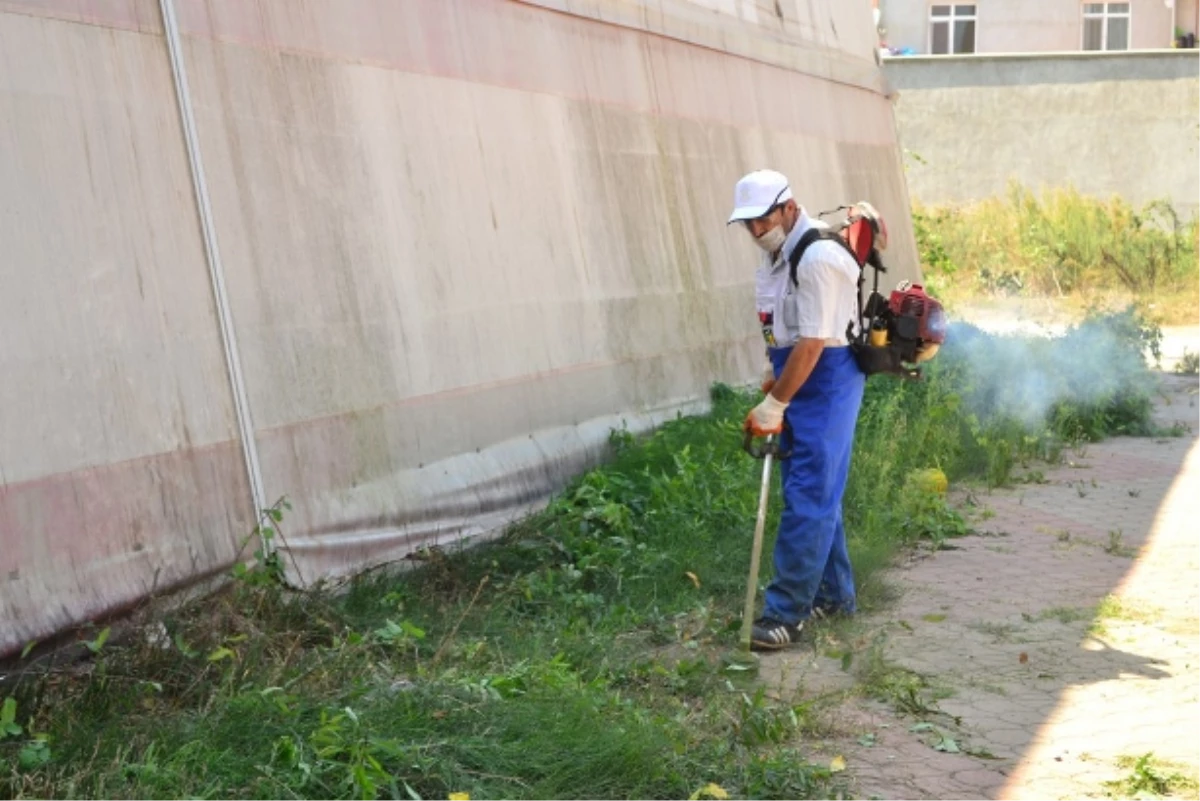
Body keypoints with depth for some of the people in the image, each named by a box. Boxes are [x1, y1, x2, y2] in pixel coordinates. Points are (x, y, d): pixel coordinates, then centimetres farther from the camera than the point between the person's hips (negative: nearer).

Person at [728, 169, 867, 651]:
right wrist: (772, 376, 12)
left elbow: (812, 344, -24)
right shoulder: (777, 251, 8)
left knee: (808, 497, -8)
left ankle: (787, 612, -6)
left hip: (827, 381, -10)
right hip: (797, 378, 10)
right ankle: (833, 595, 26)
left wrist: (773, 407, -21)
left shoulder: (819, 257, -21)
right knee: (816, 492, 15)